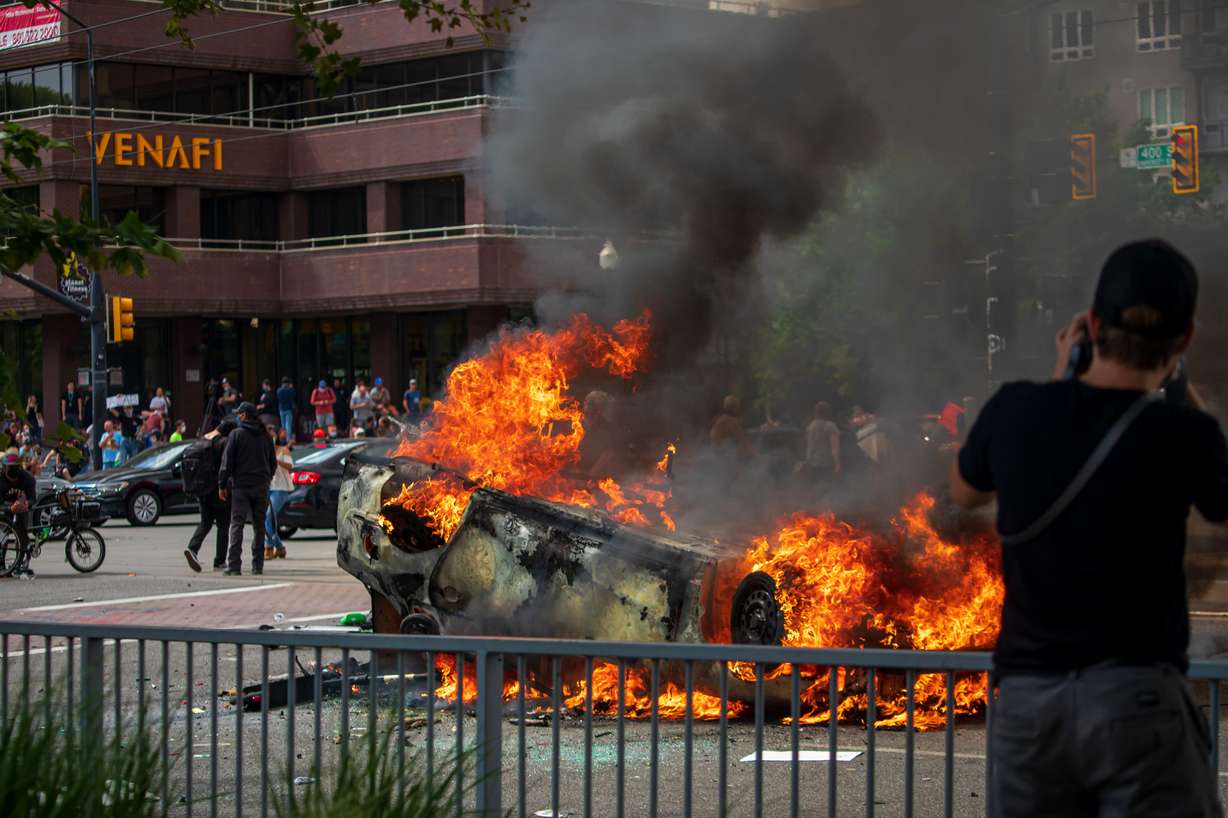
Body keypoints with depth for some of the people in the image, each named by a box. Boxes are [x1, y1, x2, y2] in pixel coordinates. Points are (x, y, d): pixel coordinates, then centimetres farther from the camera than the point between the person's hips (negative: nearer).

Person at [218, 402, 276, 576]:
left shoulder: (236, 435, -4)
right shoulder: (265, 436, 10)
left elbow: (227, 462, -6)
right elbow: (273, 462, 17)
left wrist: (222, 485, -2)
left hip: (240, 485, -4)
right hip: (261, 487, 4)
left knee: (237, 524, -5)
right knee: (259, 526, 9)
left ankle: (234, 565, -13)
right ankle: (258, 565, 9)